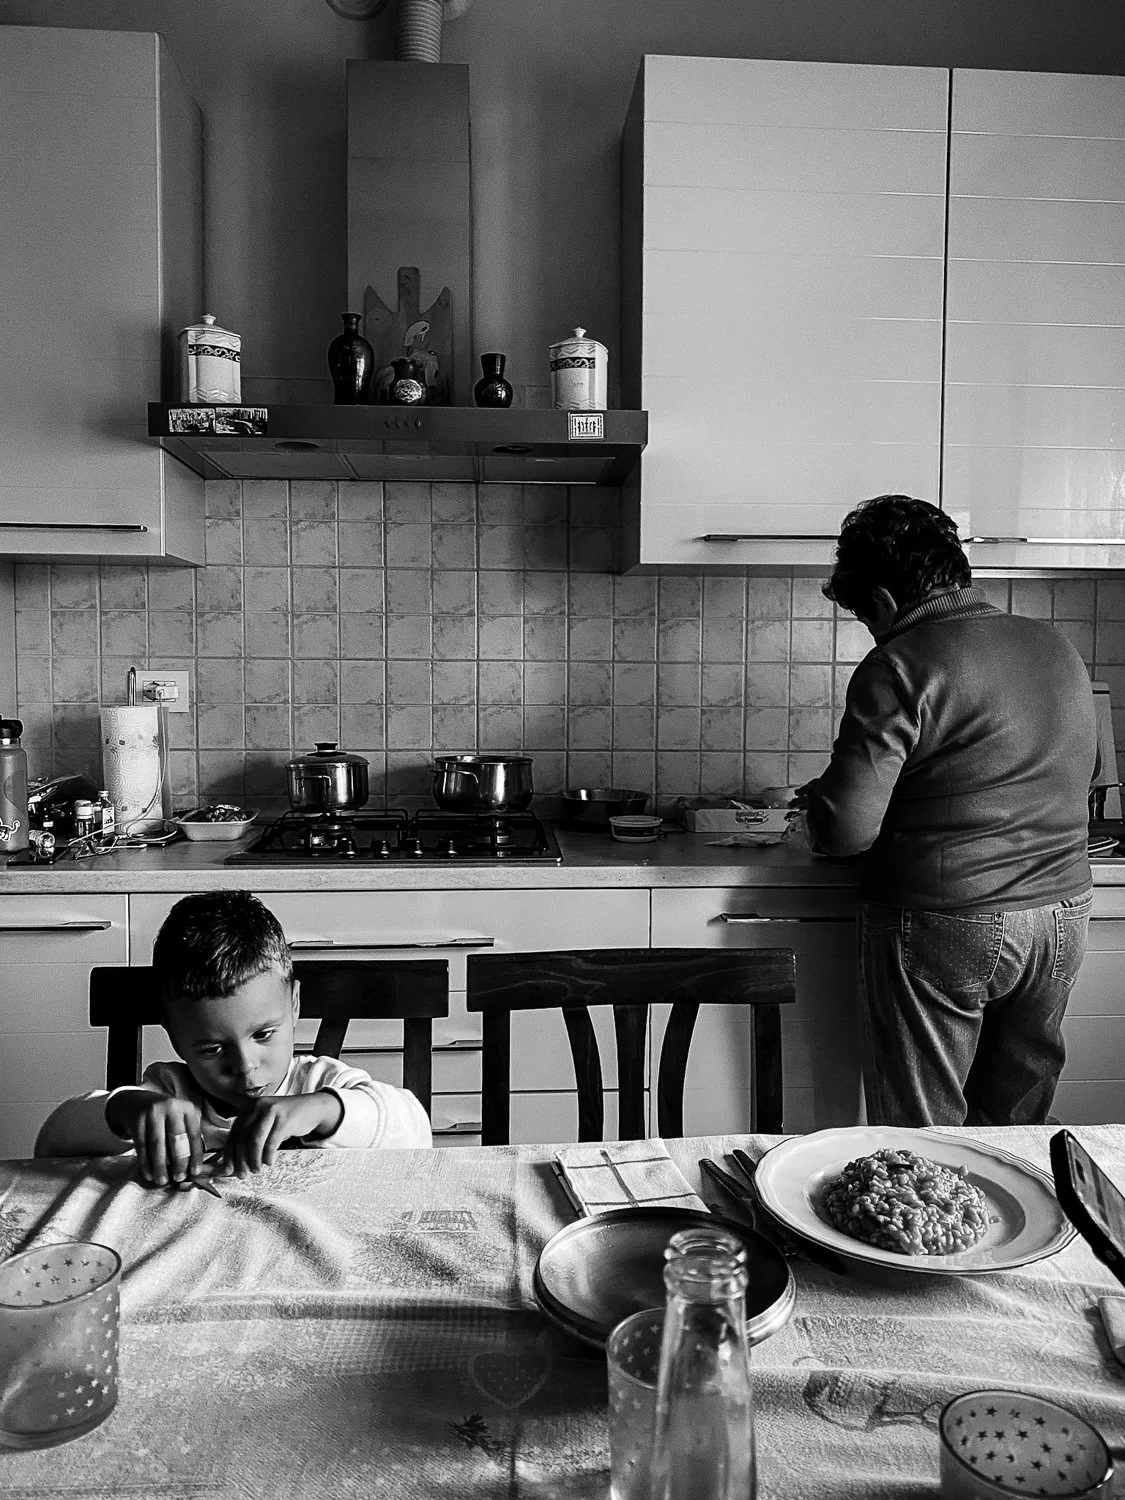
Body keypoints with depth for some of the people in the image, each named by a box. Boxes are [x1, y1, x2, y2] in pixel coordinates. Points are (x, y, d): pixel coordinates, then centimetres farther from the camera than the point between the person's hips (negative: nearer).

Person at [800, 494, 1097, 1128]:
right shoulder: (1058, 646, 6)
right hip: (1064, 914, 7)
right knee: (1017, 1128, 20)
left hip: (942, 928, -6)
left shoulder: (900, 666, -15)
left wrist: (815, 797, 2)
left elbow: (846, 829, -20)